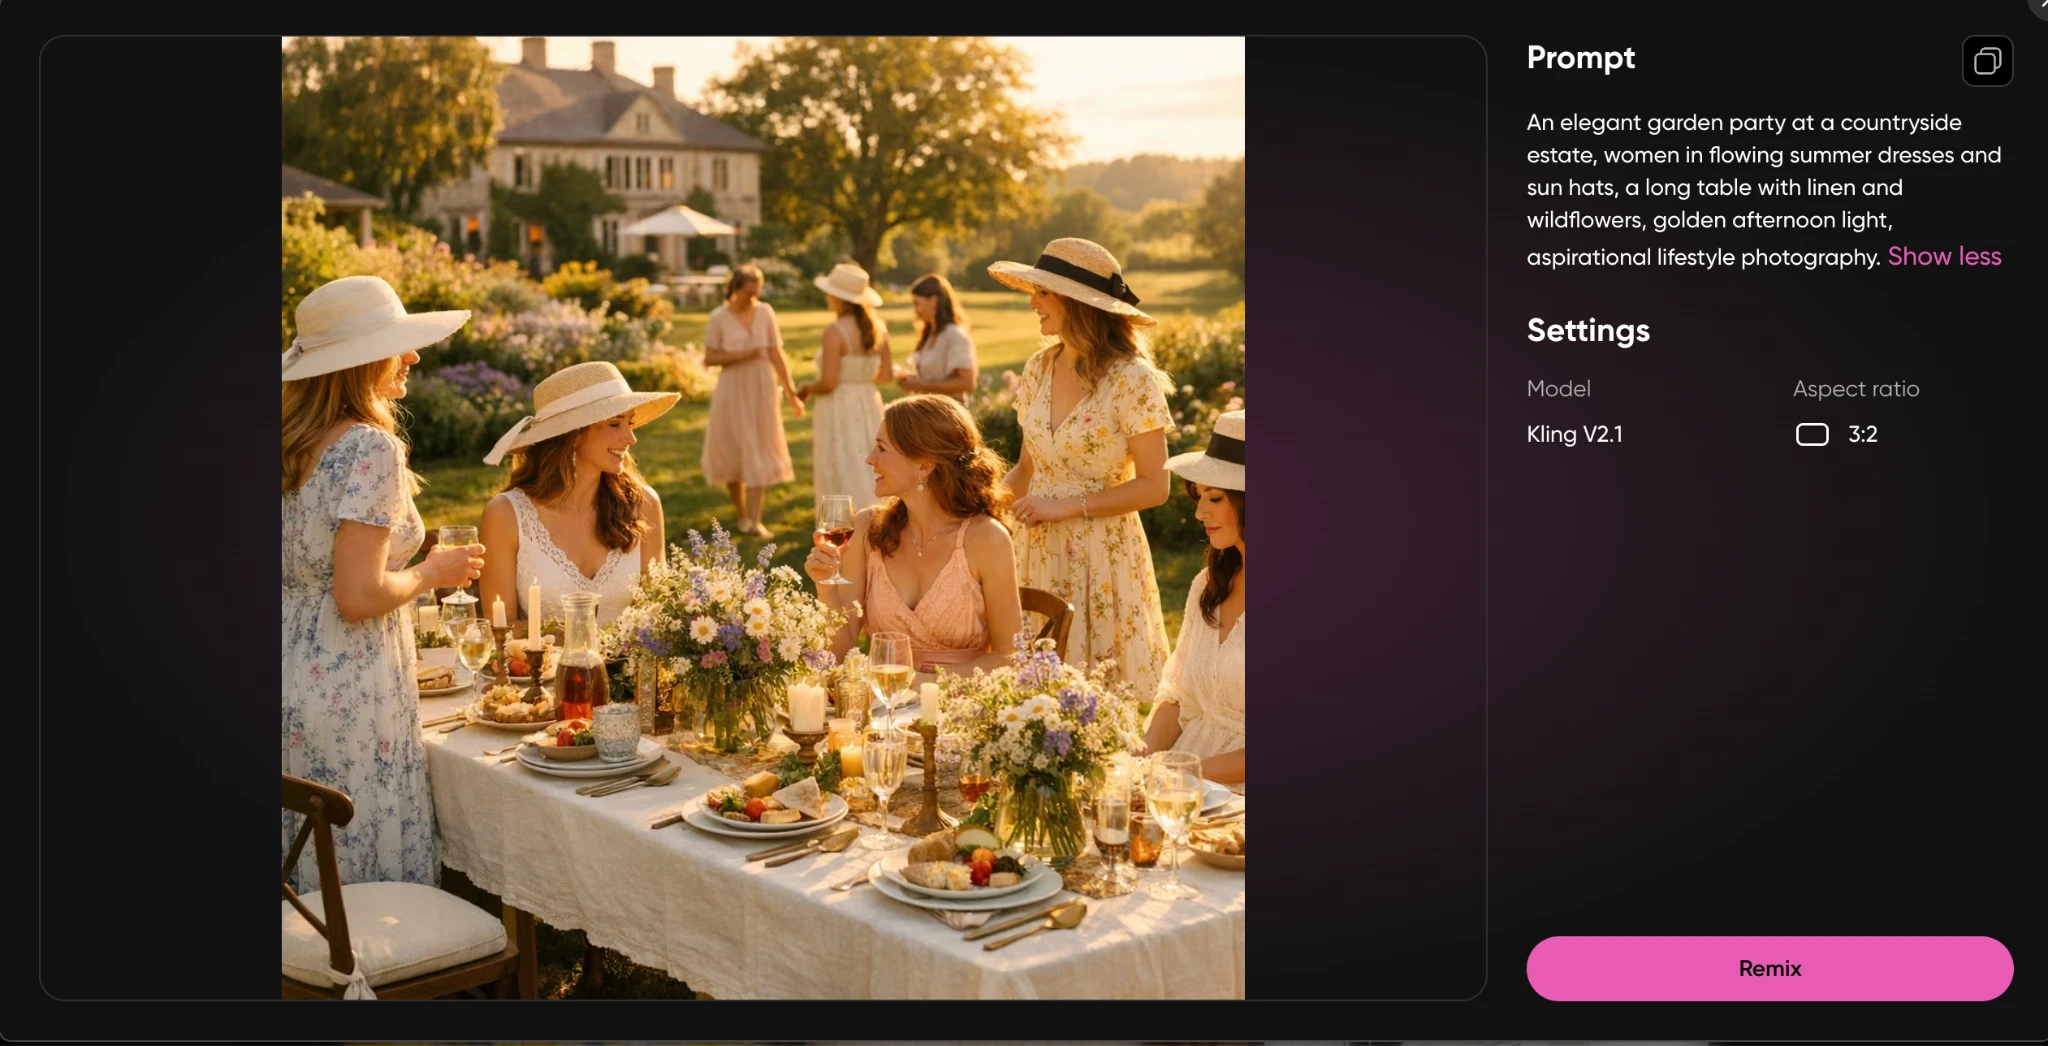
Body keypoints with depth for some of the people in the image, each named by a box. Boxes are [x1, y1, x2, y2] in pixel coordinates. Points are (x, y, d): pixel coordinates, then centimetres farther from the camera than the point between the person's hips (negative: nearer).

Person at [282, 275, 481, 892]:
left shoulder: (293, 444, 9)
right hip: (348, 695, -8)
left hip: (293, 676, 9)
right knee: (376, 892, 1)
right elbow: (359, 597, -21)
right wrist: (432, 573, -5)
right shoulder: (371, 449, -16)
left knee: (306, 880, 16)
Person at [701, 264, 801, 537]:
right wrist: (739, 356, -19)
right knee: (733, 453, 6)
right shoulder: (718, 317, -6)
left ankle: (754, 521, -3)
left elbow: (776, 354, 0)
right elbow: (709, 359, -5)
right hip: (732, 391, -1)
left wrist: (790, 391, -3)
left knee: (758, 453, -1)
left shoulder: (765, 312, -1)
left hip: (761, 391, 1)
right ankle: (742, 515, 21)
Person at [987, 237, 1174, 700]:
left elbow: (1153, 486, -13)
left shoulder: (1131, 379, -14)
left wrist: (1068, 505, -17)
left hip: (1102, 556, -6)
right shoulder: (1040, 367, 5)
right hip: (1040, 552, 6)